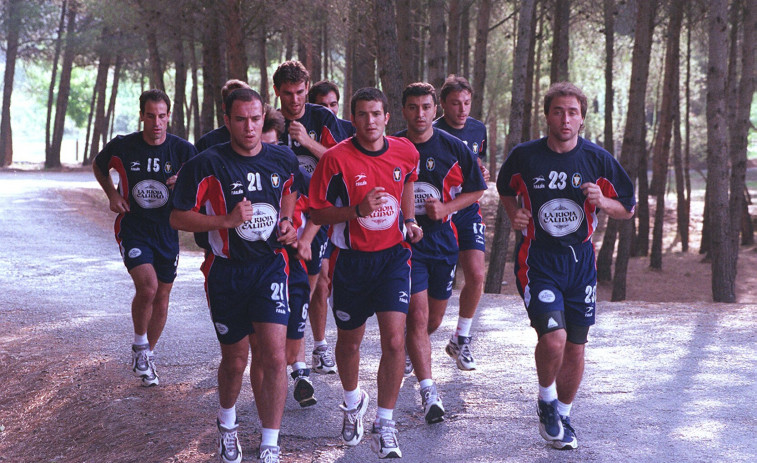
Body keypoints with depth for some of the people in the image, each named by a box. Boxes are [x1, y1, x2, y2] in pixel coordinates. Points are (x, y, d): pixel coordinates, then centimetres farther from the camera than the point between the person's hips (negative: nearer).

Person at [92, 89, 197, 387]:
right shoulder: (122, 147, -7)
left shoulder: (182, 150, -6)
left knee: (161, 297, 10)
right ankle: (139, 346, 2)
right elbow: (99, 167, 13)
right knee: (147, 287, -22)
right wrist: (112, 194, -1)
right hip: (133, 228, -3)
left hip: (167, 231, 3)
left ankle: (148, 356, 30)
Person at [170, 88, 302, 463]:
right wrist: (227, 221, -21)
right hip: (226, 272, -2)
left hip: (270, 266, 2)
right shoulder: (207, 164, -12)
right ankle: (227, 423, 42)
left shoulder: (283, 159, 1)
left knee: (273, 356, -12)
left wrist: (286, 220, 4)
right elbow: (178, 218, -10)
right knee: (235, 359, 11)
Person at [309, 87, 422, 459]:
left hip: (393, 257, 1)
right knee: (349, 342, 14)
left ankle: (384, 426, 1)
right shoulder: (336, 158, -13)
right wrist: (358, 210, -22)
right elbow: (316, 212, -8)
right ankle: (353, 401, 45)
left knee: (394, 341, -12)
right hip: (351, 260, -1)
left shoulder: (405, 152, -1)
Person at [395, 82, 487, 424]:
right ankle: (428, 391, -16)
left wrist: (446, 208, -9)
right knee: (417, 315, -14)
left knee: (435, 316, 14)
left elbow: (476, 190, 7)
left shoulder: (453, 148, -1)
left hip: (442, 239, 3)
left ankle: (410, 347, 48)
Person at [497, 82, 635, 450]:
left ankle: (563, 416, 31)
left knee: (575, 348, 8)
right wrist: (514, 214, -1)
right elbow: (506, 188, 18)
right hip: (538, 262, -2)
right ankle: (546, 400, 9)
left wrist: (601, 202, -14)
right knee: (553, 338, -20)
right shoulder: (524, 156, -4)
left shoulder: (598, 159, -2)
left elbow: (628, 208, 6)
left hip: (581, 261, 2)